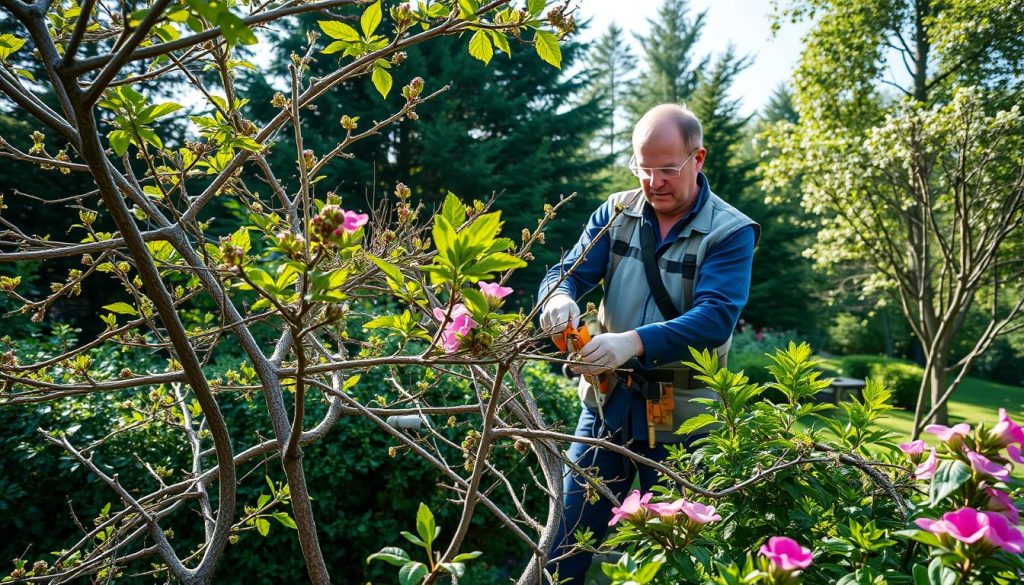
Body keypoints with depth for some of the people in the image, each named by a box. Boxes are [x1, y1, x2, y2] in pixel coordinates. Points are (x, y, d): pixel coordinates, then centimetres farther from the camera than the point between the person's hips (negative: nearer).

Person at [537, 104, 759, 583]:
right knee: (566, 545, 12)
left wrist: (635, 342, -39)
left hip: (678, 417, -3)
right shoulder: (616, 212, 2)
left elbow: (714, 319, -23)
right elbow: (569, 271, -3)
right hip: (607, 402, 4)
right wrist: (560, 296, -29)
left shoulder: (731, 233, -10)